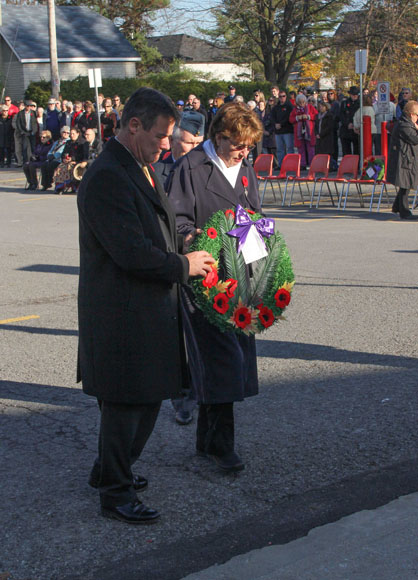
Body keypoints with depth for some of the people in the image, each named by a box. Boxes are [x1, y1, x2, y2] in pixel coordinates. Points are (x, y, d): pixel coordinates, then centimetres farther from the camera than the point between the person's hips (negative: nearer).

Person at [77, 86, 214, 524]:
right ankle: (115, 493, 16)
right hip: (122, 316, -10)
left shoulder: (139, 169, 13)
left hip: (149, 309, 10)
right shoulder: (106, 178, -21)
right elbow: (131, 252, -25)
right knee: (125, 402, 1)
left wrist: (186, 246, 8)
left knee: (147, 397, 19)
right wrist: (184, 265, -13)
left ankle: (109, 470, 37)